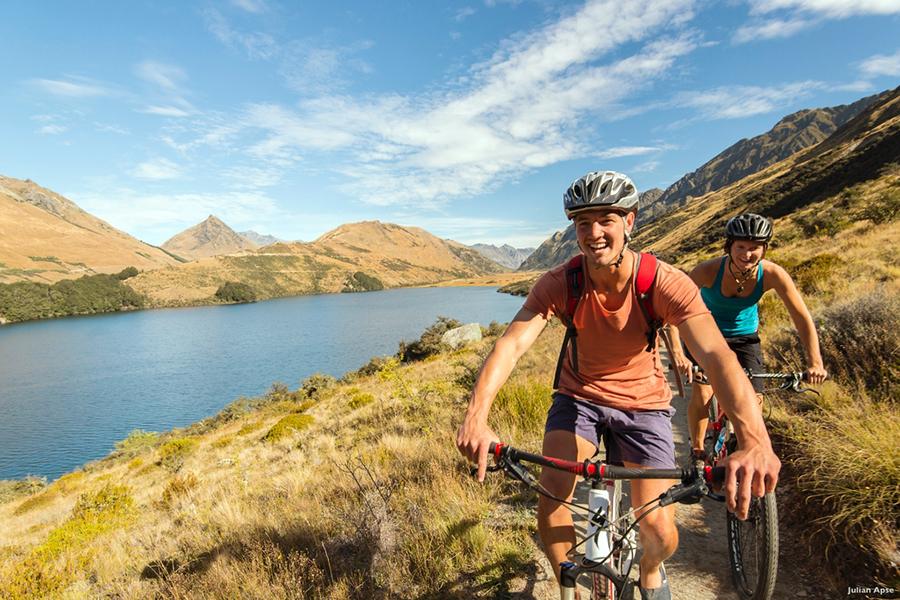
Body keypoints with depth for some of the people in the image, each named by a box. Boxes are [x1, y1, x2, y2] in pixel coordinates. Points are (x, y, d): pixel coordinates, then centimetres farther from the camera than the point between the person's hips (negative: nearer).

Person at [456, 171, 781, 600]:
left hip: (643, 402, 0)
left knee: (660, 533, -6)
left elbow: (716, 355, -38)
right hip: (579, 395, 1)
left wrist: (754, 442, -55)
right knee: (550, 502, -18)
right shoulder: (559, 283, -22)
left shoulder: (665, 282, -25)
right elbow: (511, 344, -33)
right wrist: (475, 417, -49)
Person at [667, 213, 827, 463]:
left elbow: (802, 317, -15)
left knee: (754, 399, -7)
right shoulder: (709, 270, -30)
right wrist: (677, 352, -43)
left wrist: (815, 362, -24)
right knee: (701, 395, -15)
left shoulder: (772, 274, -23)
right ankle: (697, 452, 9)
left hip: (744, 336, 2)